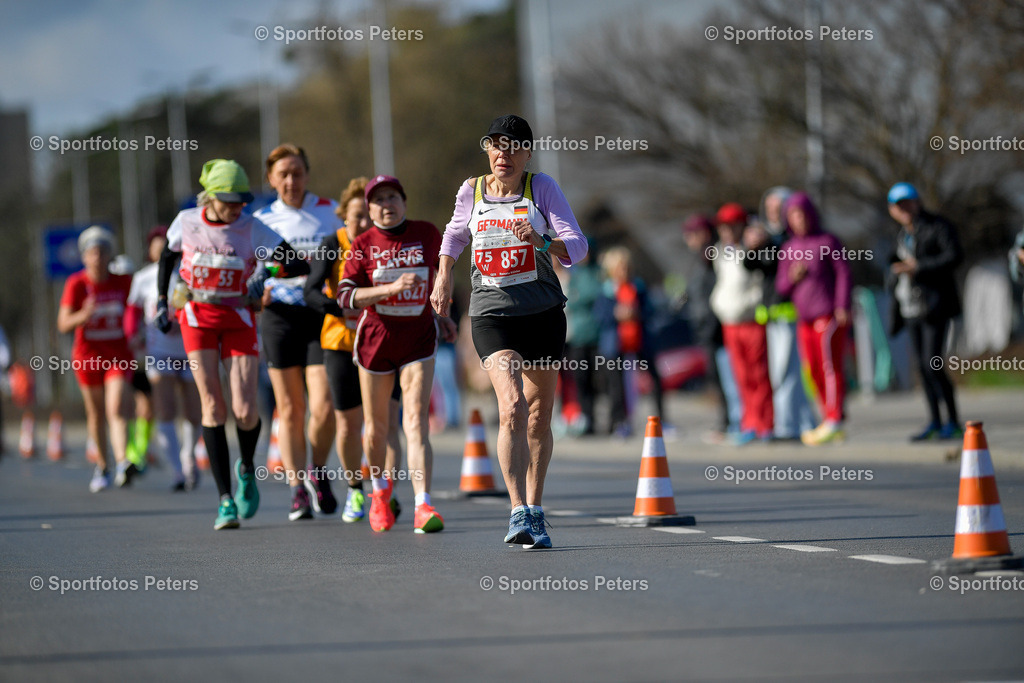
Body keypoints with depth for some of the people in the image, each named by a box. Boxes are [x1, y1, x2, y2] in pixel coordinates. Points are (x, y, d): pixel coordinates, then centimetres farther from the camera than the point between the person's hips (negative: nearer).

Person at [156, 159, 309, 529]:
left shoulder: (252, 229, -8)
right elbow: (168, 255, 19)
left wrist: (269, 272, -29)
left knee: (245, 411, -8)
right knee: (213, 405, -9)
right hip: (197, 318, 1)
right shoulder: (186, 222, -2)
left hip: (238, 319, -1)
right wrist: (161, 300, 15)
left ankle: (247, 470, 27)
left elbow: (300, 265, -12)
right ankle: (226, 499, -8)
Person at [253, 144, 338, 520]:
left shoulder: (329, 211, 4)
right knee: (289, 410, 1)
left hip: (321, 314, -1)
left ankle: (318, 473, 15)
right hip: (280, 315, 1)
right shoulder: (261, 219, 8)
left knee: (322, 407, -11)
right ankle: (297, 489, 10)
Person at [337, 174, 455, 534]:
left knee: (416, 421, -16)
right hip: (375, 337, 1)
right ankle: (380, 490, 40)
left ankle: (423, 506, -24)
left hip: (418, 335, -1)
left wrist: (443, 313, 19)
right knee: (376, 425, 12)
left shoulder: (427, 233, 1)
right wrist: (392, 287, -23)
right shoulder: (363, 244, -3)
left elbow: (441, 269, 21)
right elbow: (345, 296, -12)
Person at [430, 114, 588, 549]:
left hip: (544, 313, 1)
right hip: (492, 313, -1)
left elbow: (577, 246, -10)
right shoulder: (471, 191, 3)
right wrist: (444, 277, 12)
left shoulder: (542, 188, -3)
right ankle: (519, 513, -26)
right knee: (512, 407, -21)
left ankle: (535, 511, 24)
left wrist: (542, 241, -29)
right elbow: (456, 232, 25)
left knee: (538, 418, 8)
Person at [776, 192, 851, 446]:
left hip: (829, 314, -6)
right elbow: (781, 286, 17)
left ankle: (834, 420, -11)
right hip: (804, 319, 6)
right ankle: (830, 423, 10)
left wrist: (842, 306, -13)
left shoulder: (827, 241, 0)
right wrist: (792, 278, -6)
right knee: (814, 370, 5)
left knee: (830, 365, -10)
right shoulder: (788, 248, 16)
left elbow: (843, 272, -4)